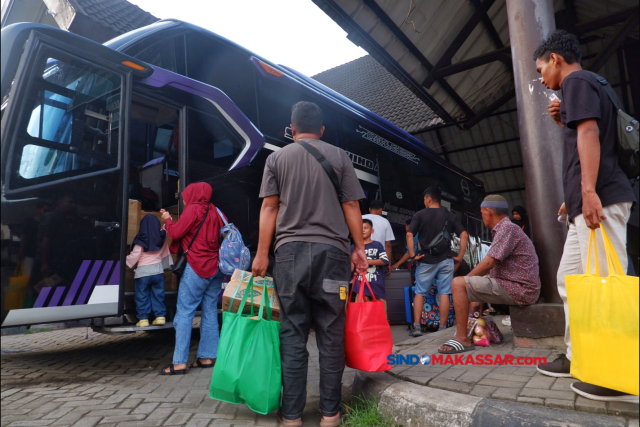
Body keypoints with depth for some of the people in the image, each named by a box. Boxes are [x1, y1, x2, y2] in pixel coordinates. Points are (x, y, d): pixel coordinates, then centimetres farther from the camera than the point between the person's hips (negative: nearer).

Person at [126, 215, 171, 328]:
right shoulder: (161, 237, 0)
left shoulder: (141, 240, -11)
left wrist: (126, 260, 5)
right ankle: (160, 316, 9)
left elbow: (135, 255, -10)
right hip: (158, 270, 3)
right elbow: (165, 229, 20)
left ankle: (143, 319, 6)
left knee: (142, 296, 5)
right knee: (158, 294, 10)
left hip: (142, 272, -3)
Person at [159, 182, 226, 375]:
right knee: (210, 311, 10)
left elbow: (176, 233, -5)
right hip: (216, 268, 7)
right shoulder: (214, 211, 15)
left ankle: (180, 362, -5)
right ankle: (207, 357, 15)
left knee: (184, 312, -4)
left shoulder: (193, 209, -4)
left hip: (197, 268, -7)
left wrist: (167, 219, 15)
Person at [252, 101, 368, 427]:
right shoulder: (338, 156, 9)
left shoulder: (277, 157, 9)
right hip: (331, 250, 0)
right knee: (331, 333, 5)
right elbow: (351, 206, 4)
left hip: (291, 250, 0)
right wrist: (359, 247, 9)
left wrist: (262, 253, 4)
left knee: (293, 333, 5)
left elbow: (269, 207, 3)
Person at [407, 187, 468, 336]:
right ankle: (442, 327, 8)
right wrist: (460, 257, 3)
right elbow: (464, 235, 0)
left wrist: (412, 255, -7)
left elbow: (409, 235, -12)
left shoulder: (420, 215, -1)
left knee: (420, 293, 7)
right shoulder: (449, 216, 7)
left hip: (426, 261, -2)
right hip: (446, 260, 2)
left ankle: (416, 326, 4)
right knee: (444, 293, 5)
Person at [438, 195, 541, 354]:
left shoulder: (507, 228, -14)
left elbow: (488, 263, -20)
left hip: (519, 290, -10)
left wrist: (466, 279, -6)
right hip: (520, 289, 10)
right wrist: (469, 280, 8)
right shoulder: (504, 229, 17)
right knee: (475, 283, 27)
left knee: (458, 284, -17)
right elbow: (492, 266, 17)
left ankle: (462, 339, -14)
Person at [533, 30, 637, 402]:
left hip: (600, 197, -11)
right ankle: (577, 357, 20)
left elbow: (589, 134, -17)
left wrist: (588, 191, -26)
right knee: (570, 278, 13)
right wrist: (564, 121, 21)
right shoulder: (590, 86, 27)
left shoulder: (577, 81, -3)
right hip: (589, 202, 11)